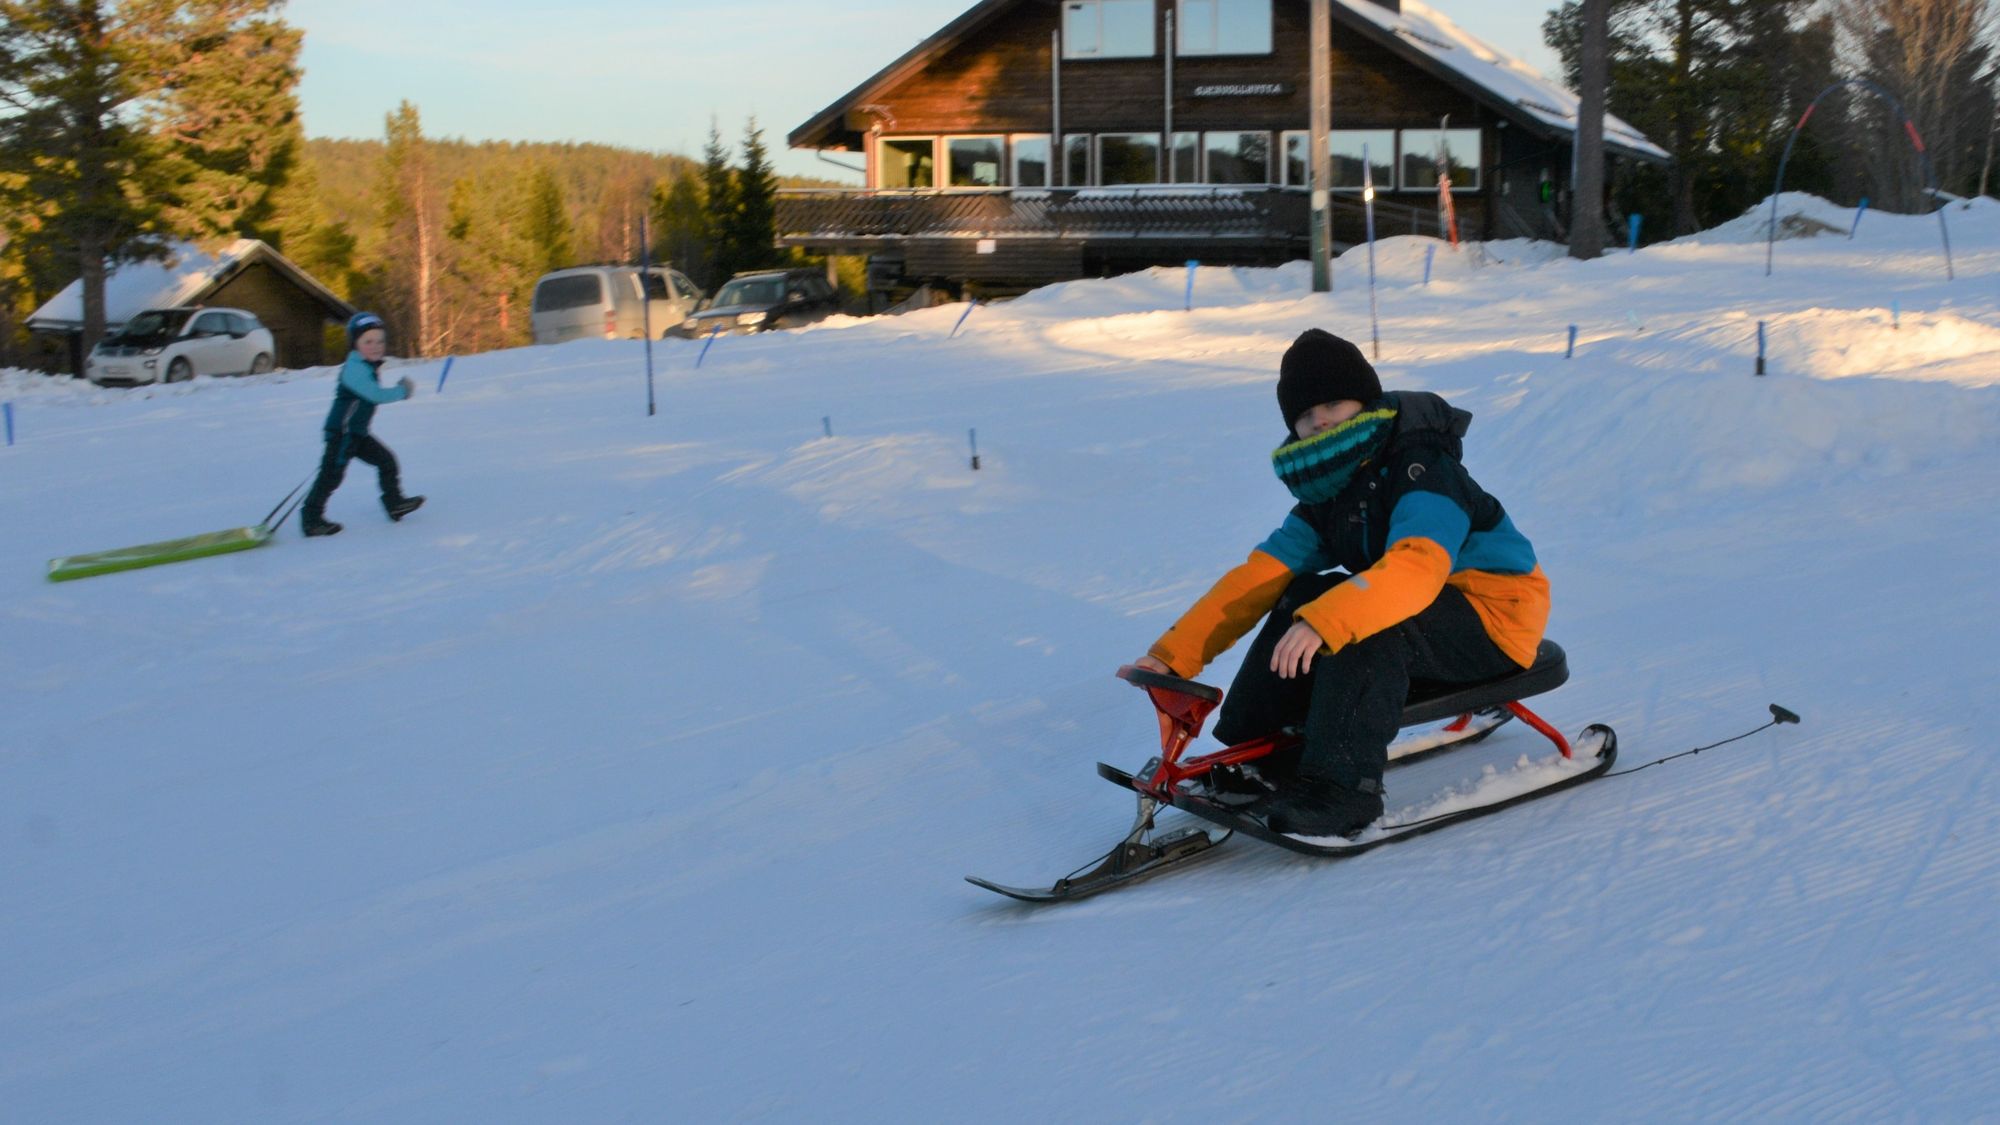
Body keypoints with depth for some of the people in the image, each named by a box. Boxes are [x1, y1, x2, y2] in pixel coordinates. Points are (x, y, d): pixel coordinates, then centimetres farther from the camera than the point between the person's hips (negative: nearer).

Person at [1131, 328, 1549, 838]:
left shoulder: (1423, 467, -21)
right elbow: (1259, 575, -1)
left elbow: (1415, 567, -38)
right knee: (1303, 597, -5)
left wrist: (1324, 622, -51)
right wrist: (1173, 654, -10)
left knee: (1366, 625, -31)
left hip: (1494, 619, -8)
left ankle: (1343, 786, -31)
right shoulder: (1325, 493, 5)